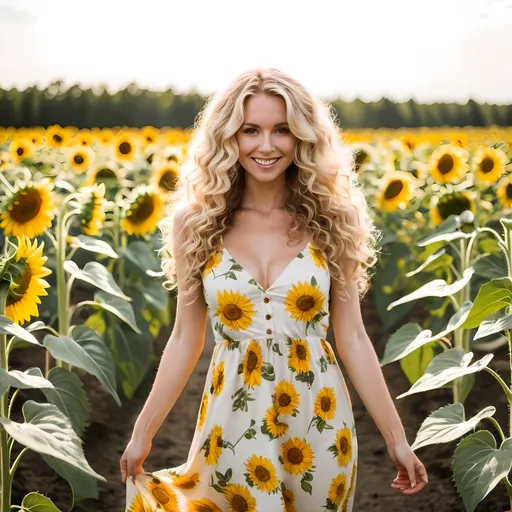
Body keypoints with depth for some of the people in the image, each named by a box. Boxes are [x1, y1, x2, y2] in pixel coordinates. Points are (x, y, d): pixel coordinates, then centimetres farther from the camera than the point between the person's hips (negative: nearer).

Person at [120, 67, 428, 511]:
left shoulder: (331, 220, -4)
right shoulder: (196, 223, -3)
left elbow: (352, 337, 0)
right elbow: (185, 340, 4)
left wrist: (396, 437, 0)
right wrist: (143, 433, 5)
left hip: (319, 423, 1)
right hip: (234, 423, 0)